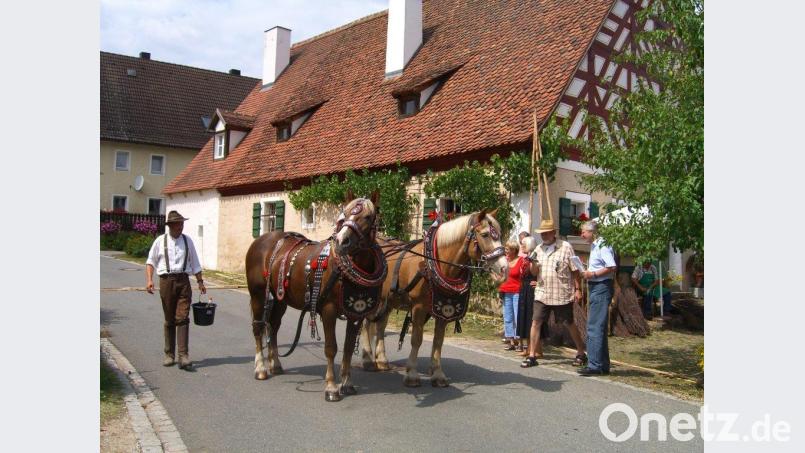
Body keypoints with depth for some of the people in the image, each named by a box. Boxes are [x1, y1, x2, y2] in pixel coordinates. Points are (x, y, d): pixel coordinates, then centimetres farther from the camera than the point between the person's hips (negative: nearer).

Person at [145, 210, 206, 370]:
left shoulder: (187, 241, 8)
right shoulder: (160, 240, 4)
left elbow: (195, 264, 14)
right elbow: (151, 261, 5)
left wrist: (200, 281, 13)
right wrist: (149, 280, -8)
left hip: (183, 281, 0)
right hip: (166, 281, 0)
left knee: (183, 318, -8)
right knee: (169, 320, 8)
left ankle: (183, 357, -9)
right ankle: (169, 354, 20)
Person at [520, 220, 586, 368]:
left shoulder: (566, 247, -4)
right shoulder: (539, 249, 9)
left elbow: (575, 270, -2)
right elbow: (534, 272, 8)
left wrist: (578, 289, -5)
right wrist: (533, 262, -12)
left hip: (562, 295, -3)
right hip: (542, 293, 4)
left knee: (569, 324, 8)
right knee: (535, 323, -3)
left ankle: (581, 354, 25)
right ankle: (532, 356, 3)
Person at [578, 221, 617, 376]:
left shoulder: (602, 246, -13)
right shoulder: (594, 246, 16)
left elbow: (612, 267, -22)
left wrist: (593, 274, -18)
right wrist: (587, 273, 8)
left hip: (601, 288, -10)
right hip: (595, 288, 10)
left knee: (594, 328, -10)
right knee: (599, 328, 13)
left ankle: (595, 365, -8)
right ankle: (603, 365, 20)